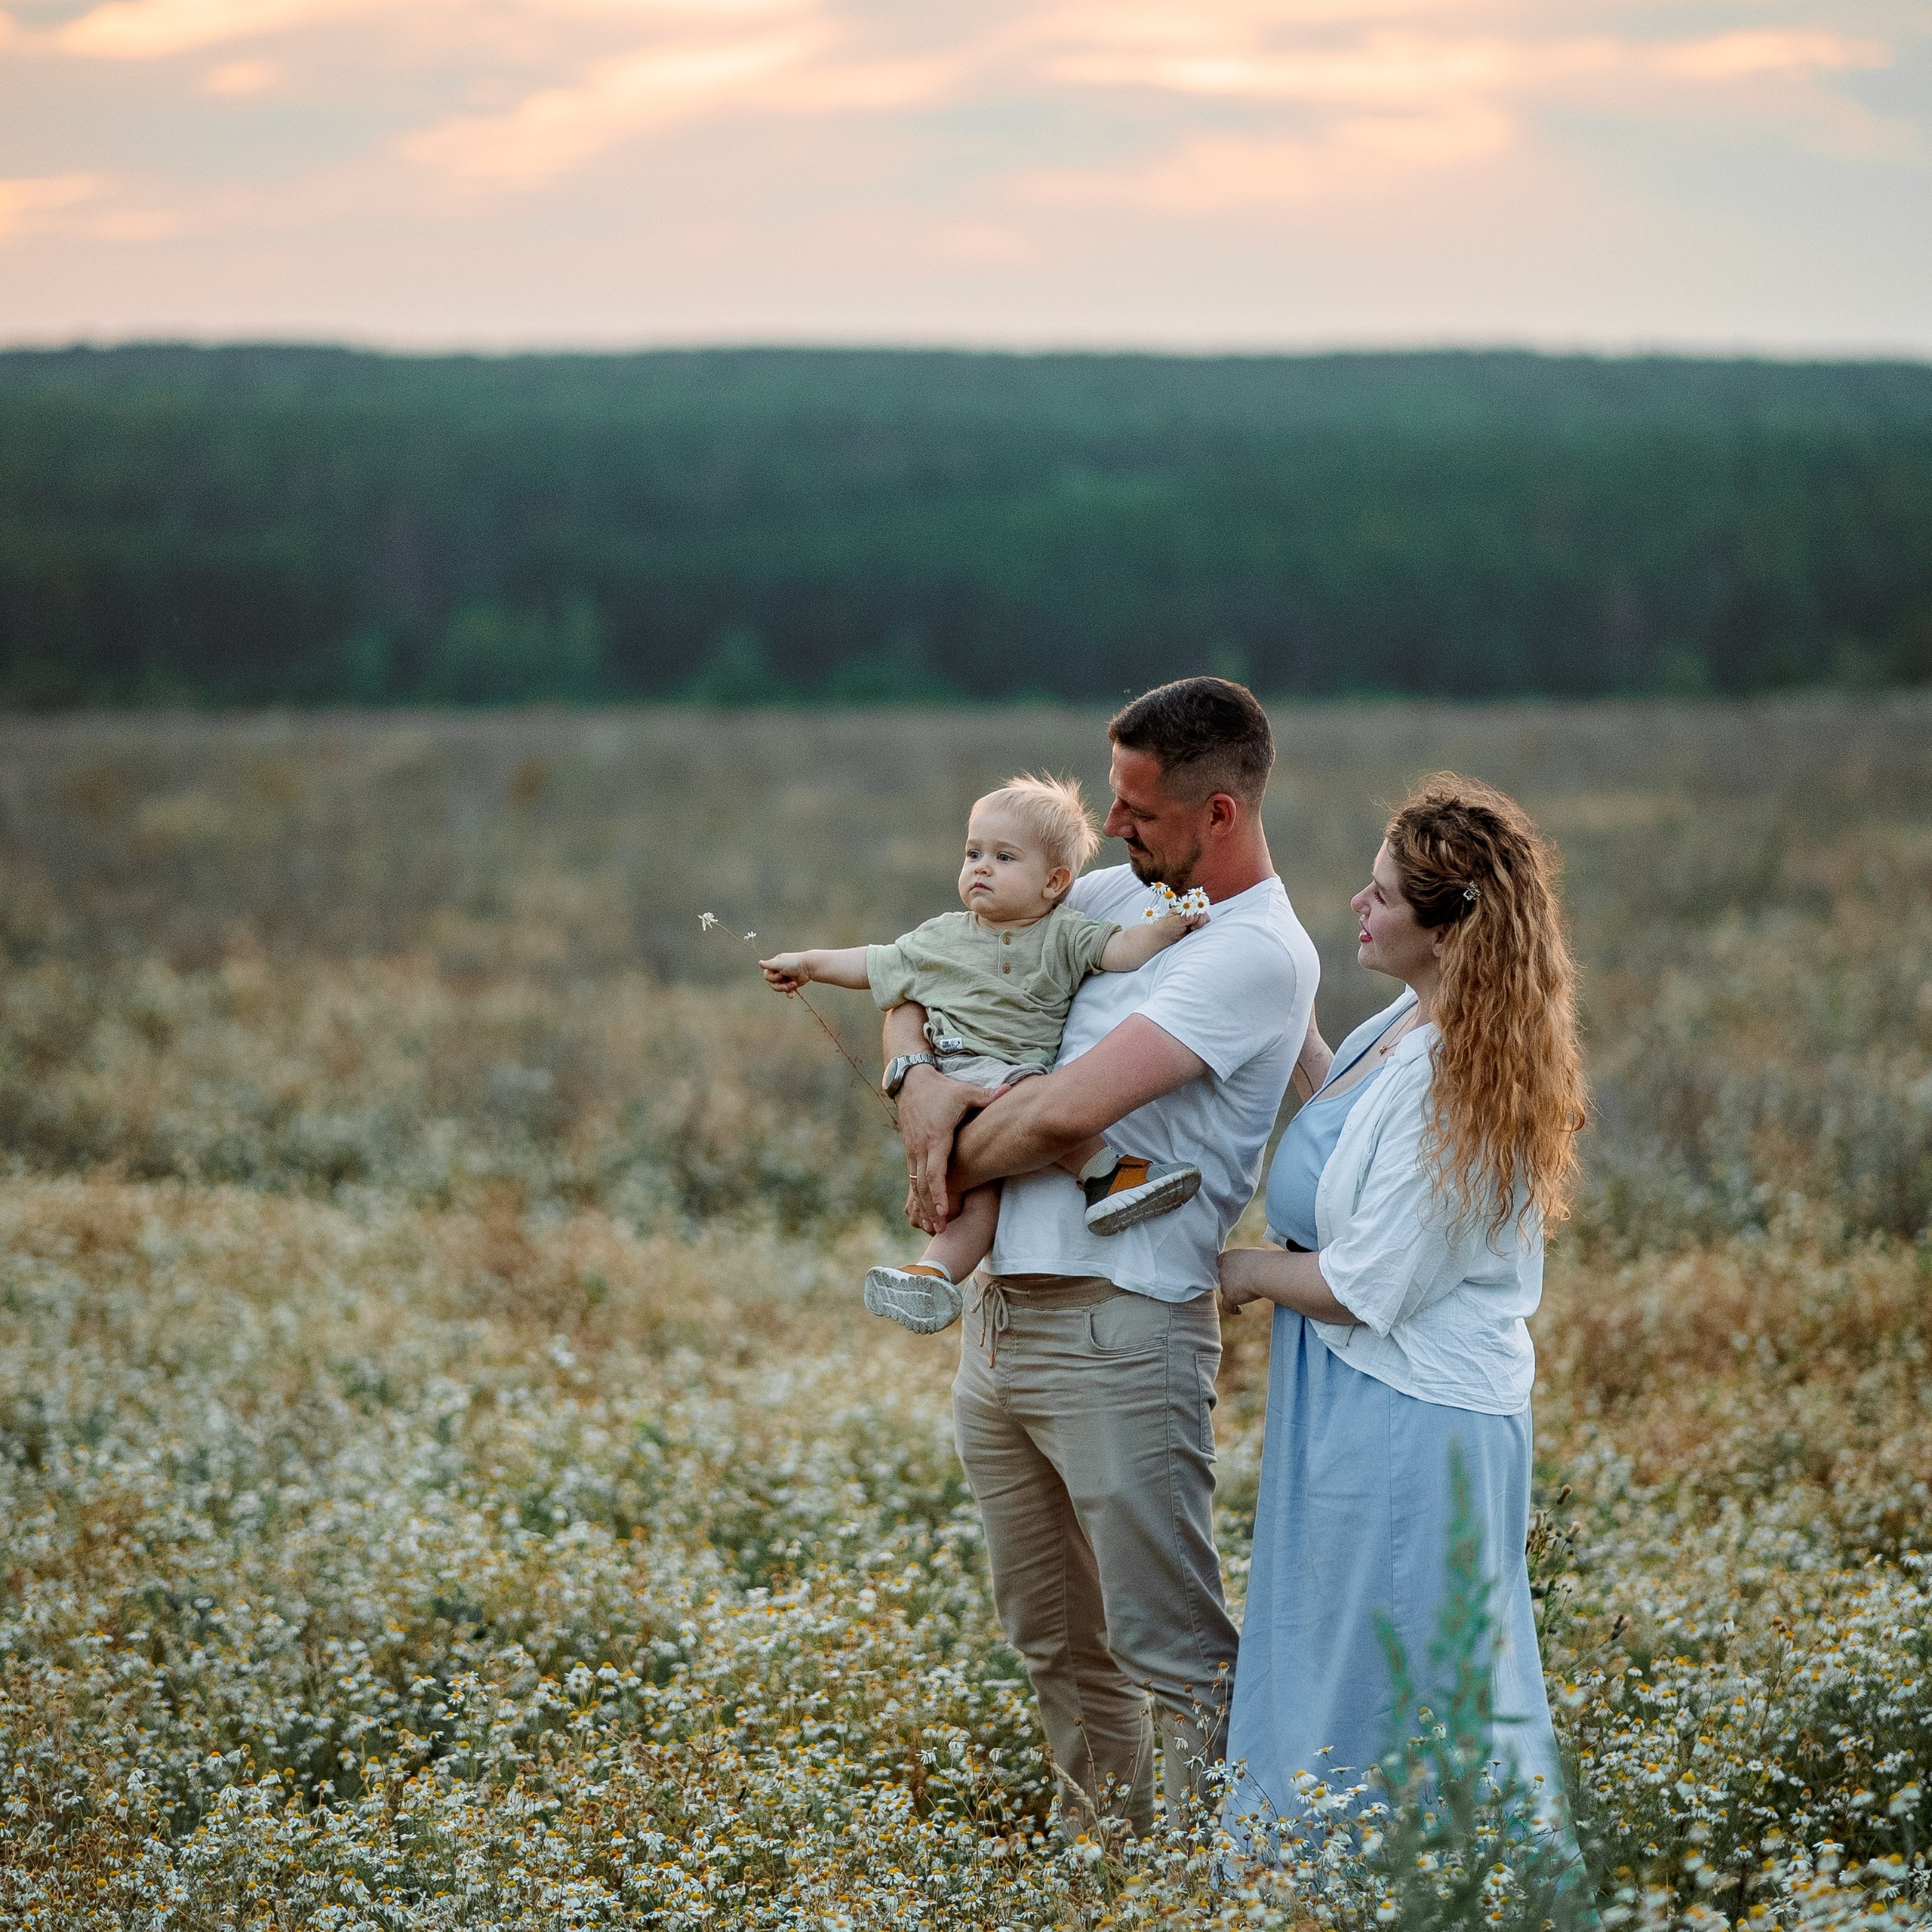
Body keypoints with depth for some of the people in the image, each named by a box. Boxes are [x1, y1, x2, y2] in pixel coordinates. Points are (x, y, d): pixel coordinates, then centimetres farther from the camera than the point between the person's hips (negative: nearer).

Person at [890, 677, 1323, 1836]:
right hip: (1000, 1314, 9)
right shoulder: (1117, 895, 12)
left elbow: (1069, 1108, -23)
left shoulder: (1260, 956, -14)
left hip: (1118, 1336, -9)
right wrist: (918, 1076, -4)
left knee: (1173, 1653, -5)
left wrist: (951, 1172, -7)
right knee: (1057, 1644, 20)